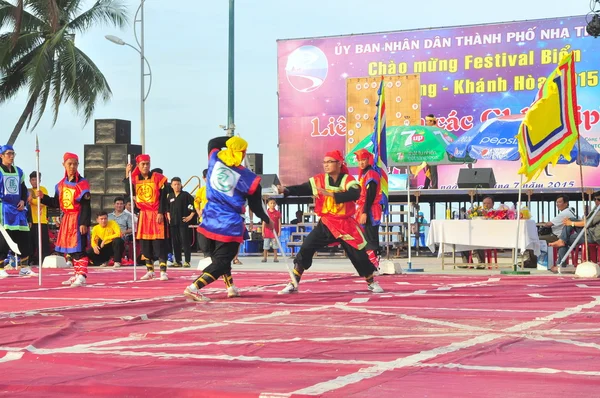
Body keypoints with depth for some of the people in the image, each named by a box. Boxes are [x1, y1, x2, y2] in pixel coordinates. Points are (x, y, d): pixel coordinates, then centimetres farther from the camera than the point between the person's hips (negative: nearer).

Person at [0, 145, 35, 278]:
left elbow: (24, 189, 22)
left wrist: (23, 201, 5)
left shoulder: (18, 171, 16)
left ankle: (24, 267, 13)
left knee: (23, 237, 5)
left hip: (18, 208, 6)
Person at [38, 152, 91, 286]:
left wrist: (84, 223, -20)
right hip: (66, 218, 7)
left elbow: (86, 206, -14)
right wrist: (43, 198, 4)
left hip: (78, 219, -7)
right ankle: (77, 274, 21)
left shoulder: (82, 184, -11)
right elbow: (56, 203, 16)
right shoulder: (61, 184, 10)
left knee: (78, 247, -10)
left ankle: (82, 275, -9)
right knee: (68, 247, 11)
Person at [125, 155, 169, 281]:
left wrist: (161, 213, -13)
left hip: (156, 213, -4)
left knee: (158, 243, -9)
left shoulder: (158, 178, -4)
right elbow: (129, 192, -10)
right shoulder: (135, 179, 6)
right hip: (143, 214, 4)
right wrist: (127, 175, -11)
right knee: (145, 244, 7)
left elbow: (163, 197, -6)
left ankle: (163, 271, -9)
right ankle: (150, 271, 17)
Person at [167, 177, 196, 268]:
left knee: (185, 242, -6)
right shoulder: (169, 196, 11)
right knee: (175, 242, 7)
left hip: (183, 222, -5)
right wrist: (168, 217, 14)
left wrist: (191, 216, -7)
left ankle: (187, 261, -5)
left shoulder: (186, 195, -3)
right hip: (173, 223, 5)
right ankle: (177, 261, 13)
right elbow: (167, 208, 25)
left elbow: (194, 205, -4)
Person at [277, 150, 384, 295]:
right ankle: (293, 284, -3)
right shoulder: (319, 180, -1)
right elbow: (302, 189, -12)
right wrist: (285, 190, -30)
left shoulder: (348, 180, -8)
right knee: (306, 249, -10)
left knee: (359, 254, 2)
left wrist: (331, 194, -37)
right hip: (325, 224, 2)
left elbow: (354, 194, -27)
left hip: (346, 224, -1)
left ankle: (371, 283, 24)